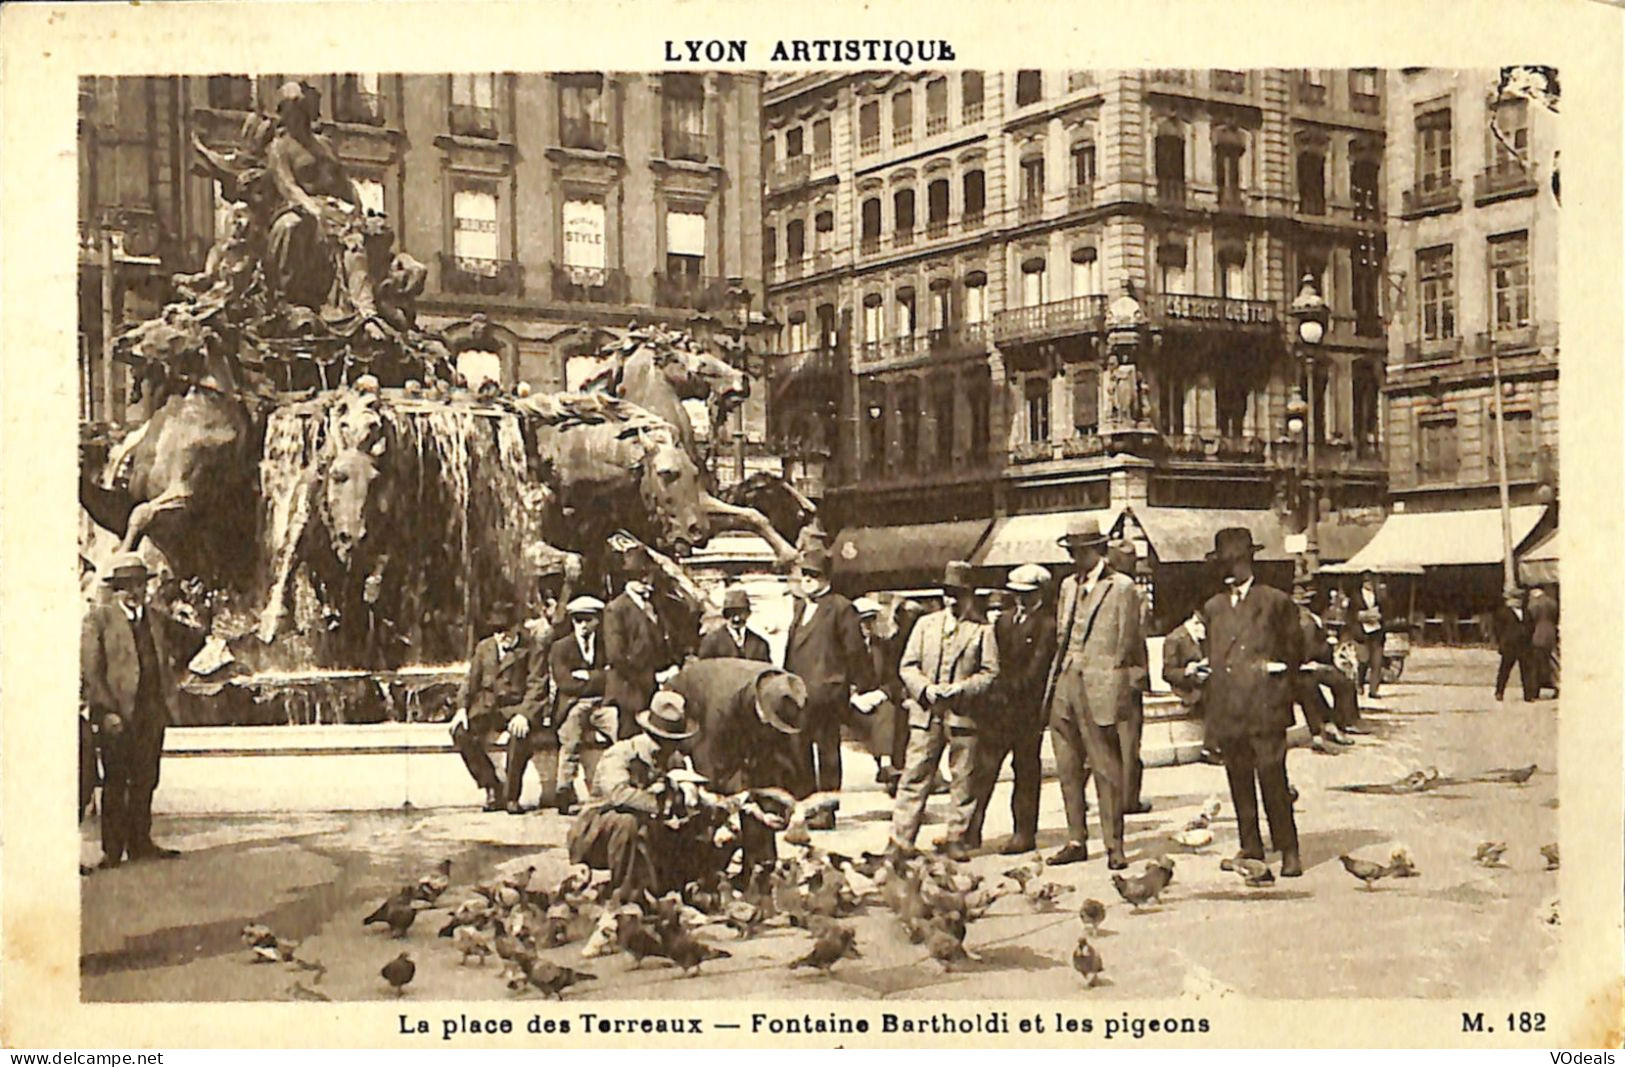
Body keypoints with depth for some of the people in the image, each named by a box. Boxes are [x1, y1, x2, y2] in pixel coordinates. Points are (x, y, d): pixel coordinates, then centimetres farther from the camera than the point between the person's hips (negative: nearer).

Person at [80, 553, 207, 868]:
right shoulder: (98, 618, -1)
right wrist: (106, 710, -14)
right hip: (116, 713, -4)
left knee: (145, 782, 9)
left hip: (152, 711, 4)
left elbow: (183, 649, 20)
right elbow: (89, 669, -7)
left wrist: (191, 627, 0)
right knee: (115, 782, 1)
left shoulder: (157, 617, 13)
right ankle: (112, 849, 8)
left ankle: (140, 843, 18)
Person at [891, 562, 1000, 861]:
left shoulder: (982, 631, 4)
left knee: (963, 778, 3)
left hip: (964, 715, -1)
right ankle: (900, 839, 2)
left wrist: (960, 689, -13)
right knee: (915, 775, 0)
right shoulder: (926, 624, 12)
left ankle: (957, 839, 12)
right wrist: (924, 689, -8)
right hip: (925, 712, 2)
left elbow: (990, 673, 1)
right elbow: (908, 665, 10)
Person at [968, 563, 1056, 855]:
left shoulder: (1047, 624, -5)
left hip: (1028, 707, -6)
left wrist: (1012, 688, -12)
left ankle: (1024, 834, 9)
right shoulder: (1004, 620, 17)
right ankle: (972, 828, 5)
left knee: (1026, 772, 2)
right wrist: (992, 690, 4)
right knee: (983, 767, 2)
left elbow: (1037, 666, -11)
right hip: (997, 703, 6)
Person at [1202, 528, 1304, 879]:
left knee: (1273, 781, -8)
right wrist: (1210, 711, 12)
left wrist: (1279, 692, -1)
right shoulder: (1213, 608, 18)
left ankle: (1289, 852, -1)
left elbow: (1294, 652, 8)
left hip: (1265, 709, -4)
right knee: (1239, 784, 6)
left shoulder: (1277, 602, 6)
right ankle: (1251, 848, 14)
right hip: (1227, 712, 4)